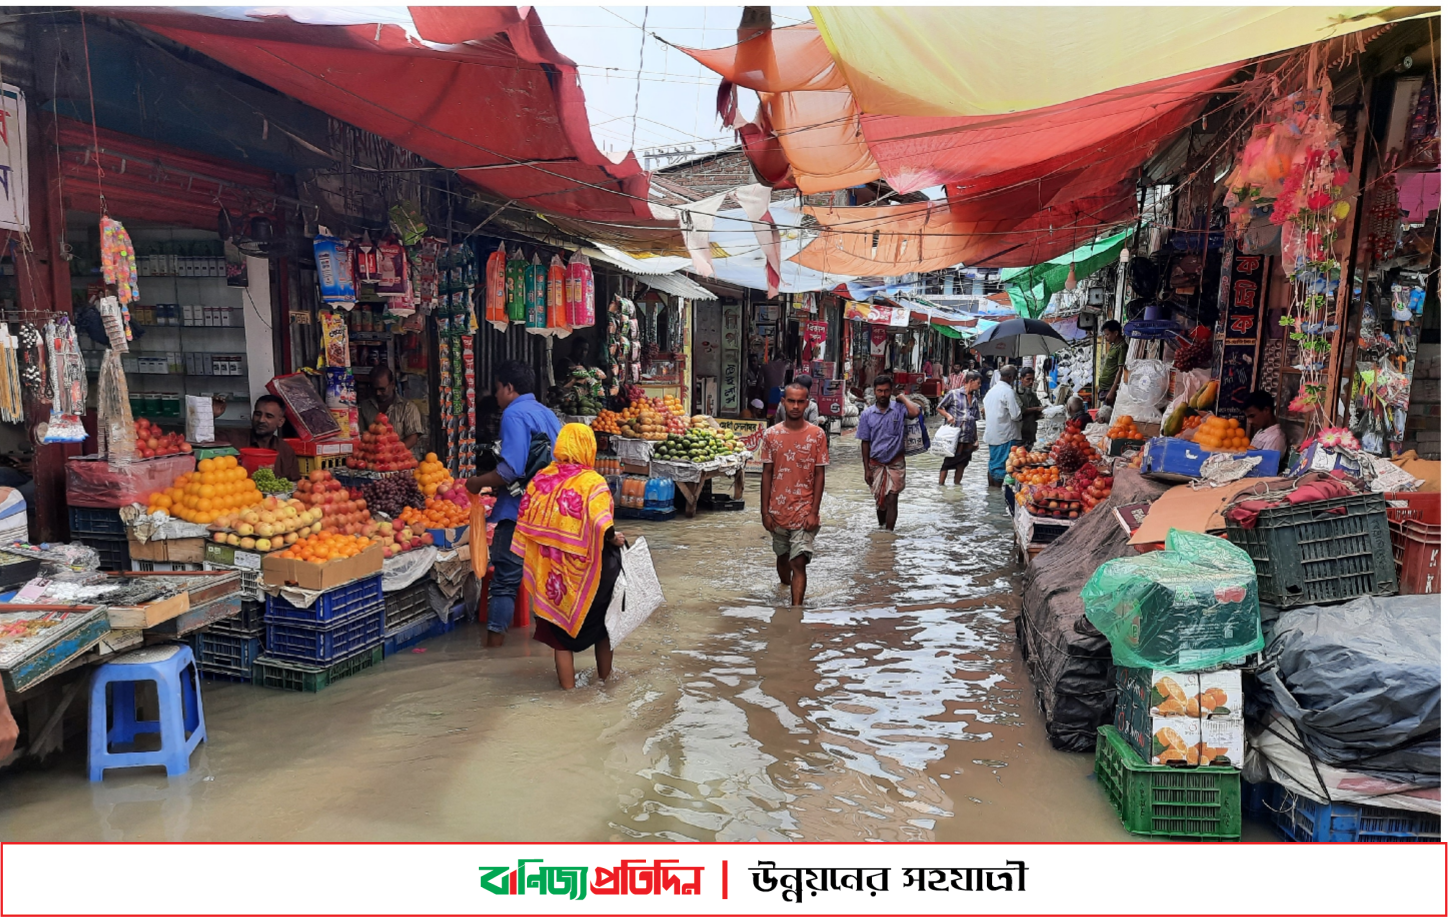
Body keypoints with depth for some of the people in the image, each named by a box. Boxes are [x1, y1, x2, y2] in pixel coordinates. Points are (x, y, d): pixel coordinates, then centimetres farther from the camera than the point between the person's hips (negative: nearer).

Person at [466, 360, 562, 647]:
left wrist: (479, 482, -7)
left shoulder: (514, 414, -12)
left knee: (505, 580, -2)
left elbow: (511, 470, -23)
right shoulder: (547, 414, 12)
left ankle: (494, 642, 2)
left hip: (518, 512, -8)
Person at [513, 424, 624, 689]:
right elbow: (602, 528, -26)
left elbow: (526, 522, 0)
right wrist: (615, 539, -8)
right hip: (588, 570, -3)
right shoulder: (593, 482, -17)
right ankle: (605, 675, 34)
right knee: (601, 619, 19)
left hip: (552, 569, 3)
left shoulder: (541, 479, -4)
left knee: (560, 618, 16)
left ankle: (567, 682, 23)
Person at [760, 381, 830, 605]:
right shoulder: (771, 434, -1)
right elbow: (767, 474, 2)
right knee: (782, 557, 20)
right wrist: (765, 512, -1)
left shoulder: (817, 435, -5)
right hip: (778, 511, 3)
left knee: (799, 562, -11)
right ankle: (785, 588, 47)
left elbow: (819, 475, -3)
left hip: (804, 512, -3)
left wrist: (814, 512, -10)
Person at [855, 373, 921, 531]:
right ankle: (882, 528, 34)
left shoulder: (899, 408, -7)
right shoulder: (867, 414, -3)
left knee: (892, 500, -5)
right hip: (876, 464, 2)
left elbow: (915, 412, -31)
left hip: (896, 463, -2)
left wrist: (903, 397, -14)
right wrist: (867, 469, -1)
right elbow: (865, 443, 1)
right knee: (880, 500, 14)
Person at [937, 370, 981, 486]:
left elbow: (974, 420, 16)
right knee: (949, 461, 0)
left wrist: (976, 438, 14)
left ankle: (957, 483, 21)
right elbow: (940, 408, 2)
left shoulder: (975, 399, 12)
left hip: (969, 438, 5)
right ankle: (941, 484, 8)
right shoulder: (954, 393, -4)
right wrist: (948, 415, -17)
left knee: (962, 463, 11)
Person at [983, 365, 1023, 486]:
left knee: (993, 464, 17)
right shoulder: (1008, 391, -15)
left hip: (991, 434, 8)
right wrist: (1021, 416, 4)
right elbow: (1015, 415, -19)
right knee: (1001, 467, -3)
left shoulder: (991, 390, 11)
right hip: (1005, 435, -8)